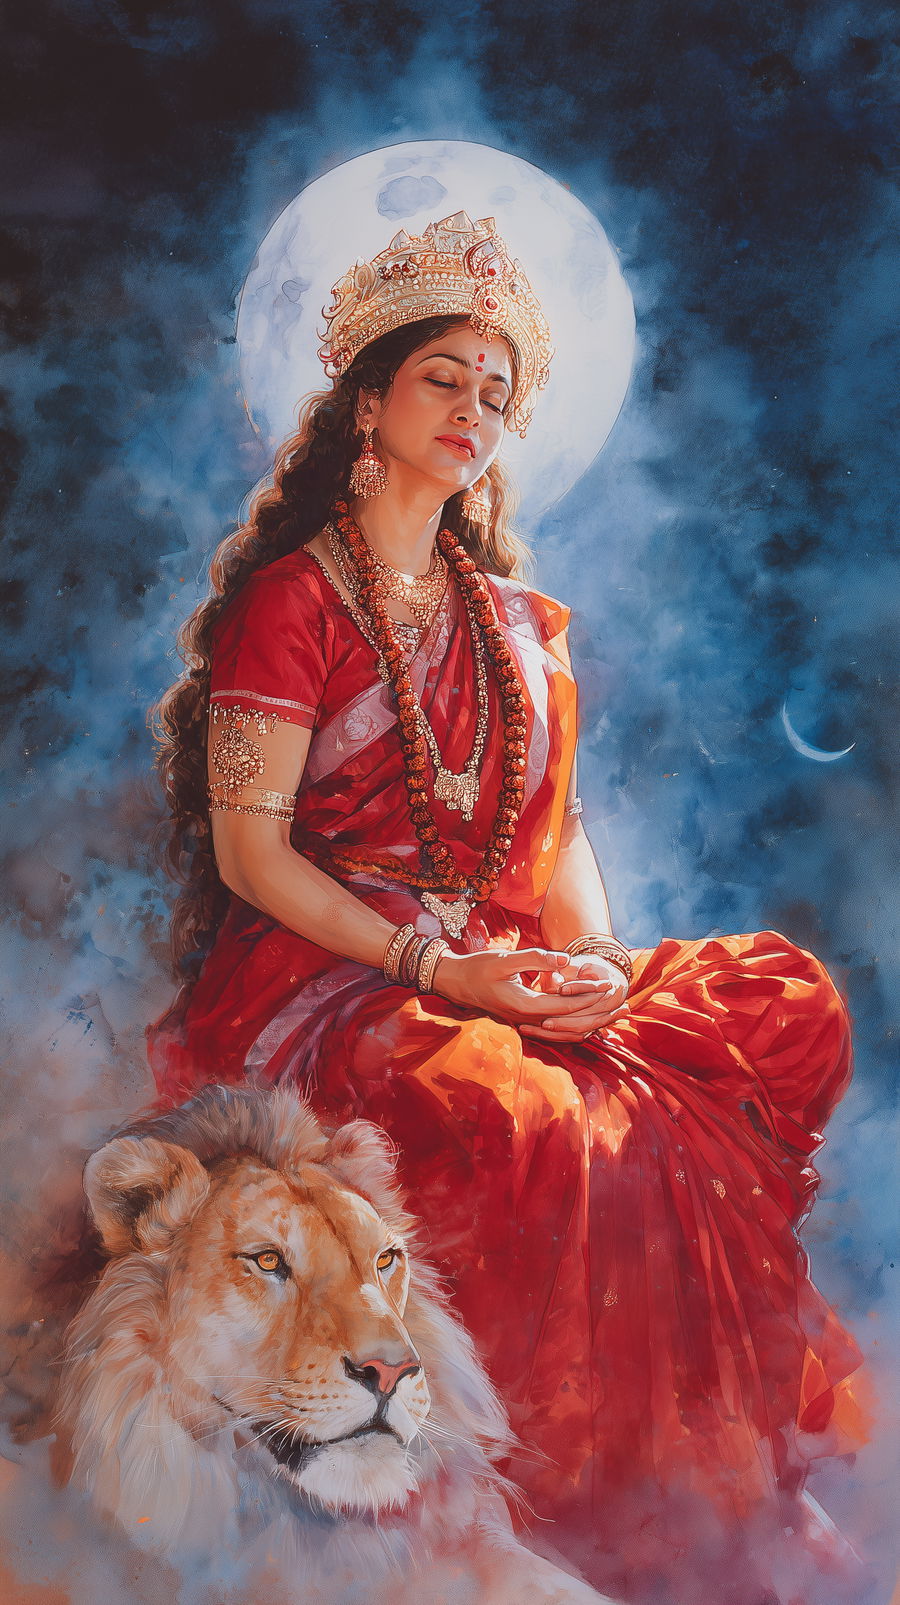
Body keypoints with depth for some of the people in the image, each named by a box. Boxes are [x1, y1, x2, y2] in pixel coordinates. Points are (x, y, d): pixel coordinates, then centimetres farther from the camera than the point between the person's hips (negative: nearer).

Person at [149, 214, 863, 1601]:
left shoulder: (513, 619, 18)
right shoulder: (290, 601, -2)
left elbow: (560, 825, 16)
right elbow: (249, 850, -8)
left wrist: (594, 956, -5)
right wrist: (437, 968, -17)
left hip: (502, 968, 6)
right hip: (319, 976, -6)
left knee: (787, 1001, -15)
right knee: (533, 1121, -35)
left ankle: (719, 1465, -8)